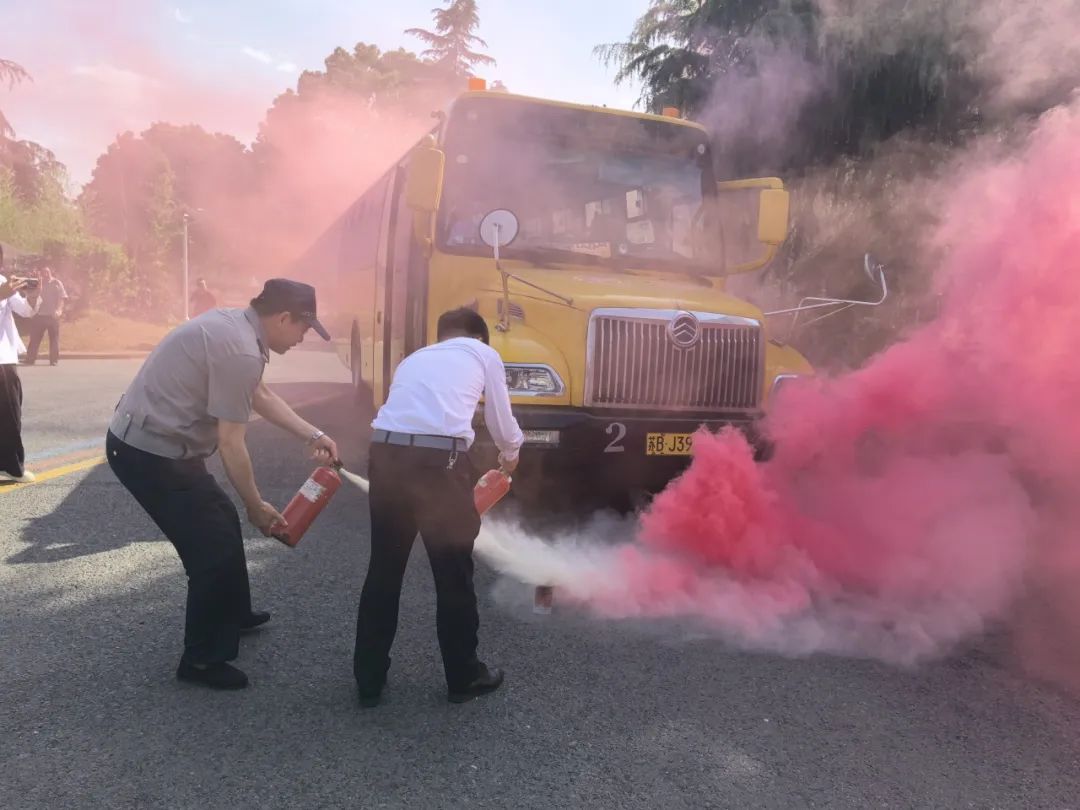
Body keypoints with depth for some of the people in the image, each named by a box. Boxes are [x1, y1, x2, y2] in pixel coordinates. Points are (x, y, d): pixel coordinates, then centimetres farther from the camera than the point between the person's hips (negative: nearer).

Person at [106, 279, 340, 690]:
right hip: (151, 454, -10)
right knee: (215, 547, -2)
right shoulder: (241, 351, -25)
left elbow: (261, 395, 17)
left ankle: (234, 614, 41)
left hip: (148, 442, 10)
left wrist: (313, 435, 14)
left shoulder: (234, 326, 5)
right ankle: (202, 659, 15)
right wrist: (256, 507, -9)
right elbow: (230, 443, -21)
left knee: (222, 522, 23)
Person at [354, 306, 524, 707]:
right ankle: (464, 677, 29)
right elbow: (501, 421, 25)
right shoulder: (484, 354, 19)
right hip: (438, 458, -4)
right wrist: (510, 453, 45)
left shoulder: (414, 358, 30)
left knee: (383, 569, 18)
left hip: (386, 452, 5)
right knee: (454, 572, 12)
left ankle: (369, 680, 30)